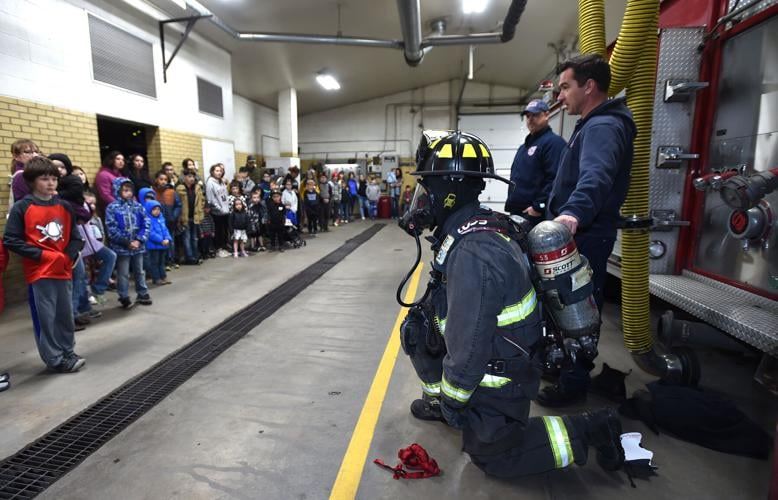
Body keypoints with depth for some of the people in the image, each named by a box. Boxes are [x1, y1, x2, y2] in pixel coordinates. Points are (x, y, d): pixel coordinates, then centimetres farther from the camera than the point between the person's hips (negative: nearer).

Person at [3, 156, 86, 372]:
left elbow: (75, 237, 10)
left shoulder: (64, 206, 7)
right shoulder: (21, 208, -5)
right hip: (39, 273, -4)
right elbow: (10, 241, -7)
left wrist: (70, 256, -7)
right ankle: (55, 359, 13)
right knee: (45, 318, 2)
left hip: (63, 271, 4)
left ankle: (67, 352, 26)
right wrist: (42, 255, -14)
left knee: (66, 315, 12)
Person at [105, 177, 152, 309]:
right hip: (121, 247, -3)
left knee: (139, 271, 15)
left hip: (138, 245, 4)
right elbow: (112, 229, -12)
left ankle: (143, 294, 27)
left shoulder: (138, 206, 4)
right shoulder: (112, 208, -6)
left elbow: (146, 224, 1)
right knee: (123, 274, 5)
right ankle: (124, 297, 16)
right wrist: (127, 242, -16)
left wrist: (139, 240, -11)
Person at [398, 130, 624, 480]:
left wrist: (453, 400, -13)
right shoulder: (474, 226, -4)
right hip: (499, 349, 8)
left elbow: (468, 347, -29)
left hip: (497, 375, -8)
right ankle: (438, 400, 26)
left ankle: (590, 430, 14)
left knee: (492, 456, 13)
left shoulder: (471, 253, -35)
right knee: (415, 327, 10)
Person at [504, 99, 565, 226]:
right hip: (517, 213, 10)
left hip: (537, 215, -9)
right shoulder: (524, 147, 25)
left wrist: (539, 207, -21)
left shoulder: (553, 142, -6)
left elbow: (555, 178, -18)